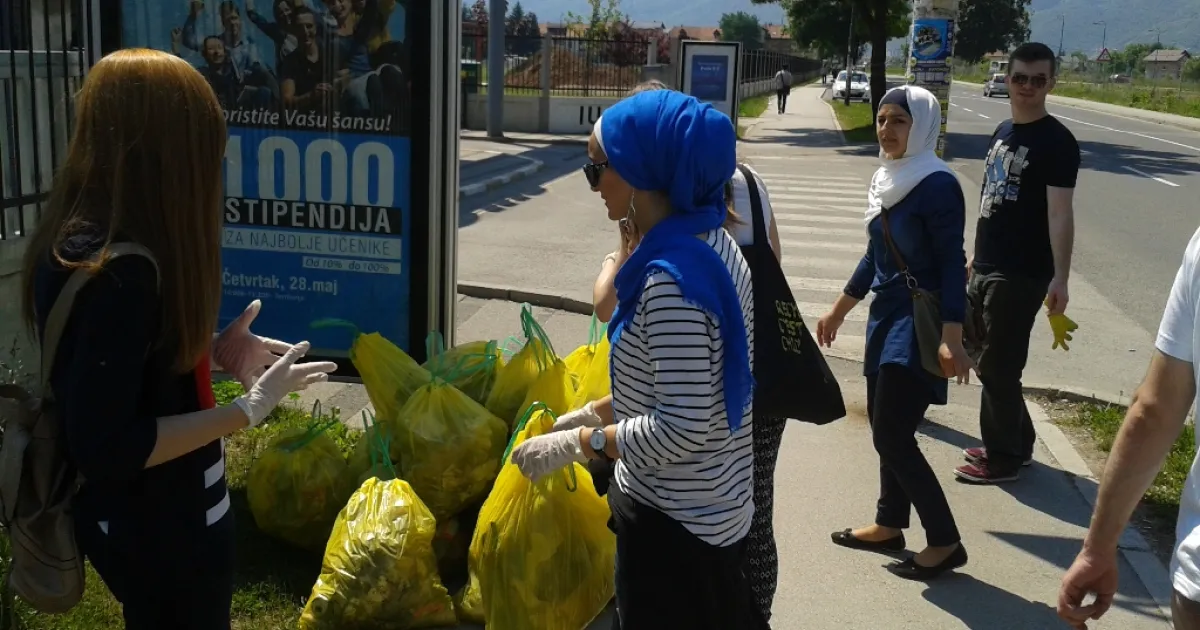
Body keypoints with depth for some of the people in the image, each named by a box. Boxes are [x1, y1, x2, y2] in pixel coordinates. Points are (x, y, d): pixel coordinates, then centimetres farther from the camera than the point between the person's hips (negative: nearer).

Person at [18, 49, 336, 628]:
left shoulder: (78, 238, -1)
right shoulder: (117, 271, -30)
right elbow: (104, 447, -28)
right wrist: (250, 408, -24)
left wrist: (213, 351, 2)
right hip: (158, 530, -9)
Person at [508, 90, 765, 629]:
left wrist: (576, 443, -17)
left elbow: (682, 428, -28)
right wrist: (591, 413, 13)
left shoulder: (673, 276, -27)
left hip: (675, 522, -9)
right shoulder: (712, 244, 2)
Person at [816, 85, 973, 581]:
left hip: (919, 322, -9)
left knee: (892, 435, -7)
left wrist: (952, 336, -27)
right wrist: (840, 309, 23)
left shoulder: (938, 185, -15)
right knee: (885, 428, 15)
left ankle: (945, 542, 6)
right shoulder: (886, 179, 9)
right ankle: (889, 526, 30)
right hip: (885, 314, 9)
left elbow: (951, 264, -19)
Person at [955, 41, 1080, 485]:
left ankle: (1004, 458, 11)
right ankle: (1015, 444, 30)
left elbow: (1060, 213, -18)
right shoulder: (1003, 132, 13)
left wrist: (1060, 278, -25)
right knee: (993, 363, 15)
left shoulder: (1057, 141, -11)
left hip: (1021, 275, -8)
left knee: (998, 367, -2)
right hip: (986, 268, 8)